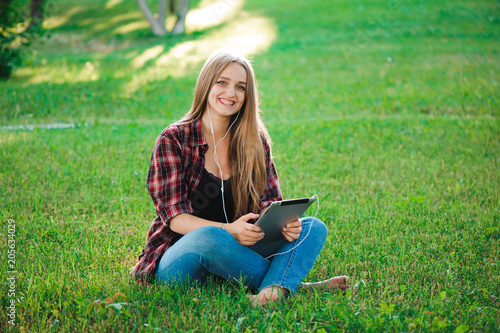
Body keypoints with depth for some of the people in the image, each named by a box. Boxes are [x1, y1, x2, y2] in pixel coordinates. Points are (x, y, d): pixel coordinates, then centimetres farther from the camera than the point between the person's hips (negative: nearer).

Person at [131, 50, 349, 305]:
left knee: (313, 228, -14)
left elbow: (269, 201, 6)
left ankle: (274, 290, -43)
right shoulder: (173, 140, -5)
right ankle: (294, 282, -22)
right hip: (178, 258, -4)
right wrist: (228, 230, -31)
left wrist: (285, 220, -20)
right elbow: (175, 217, -13)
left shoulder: (255, 141, 9)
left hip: (235, 250, 5)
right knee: (209, 237, -38)